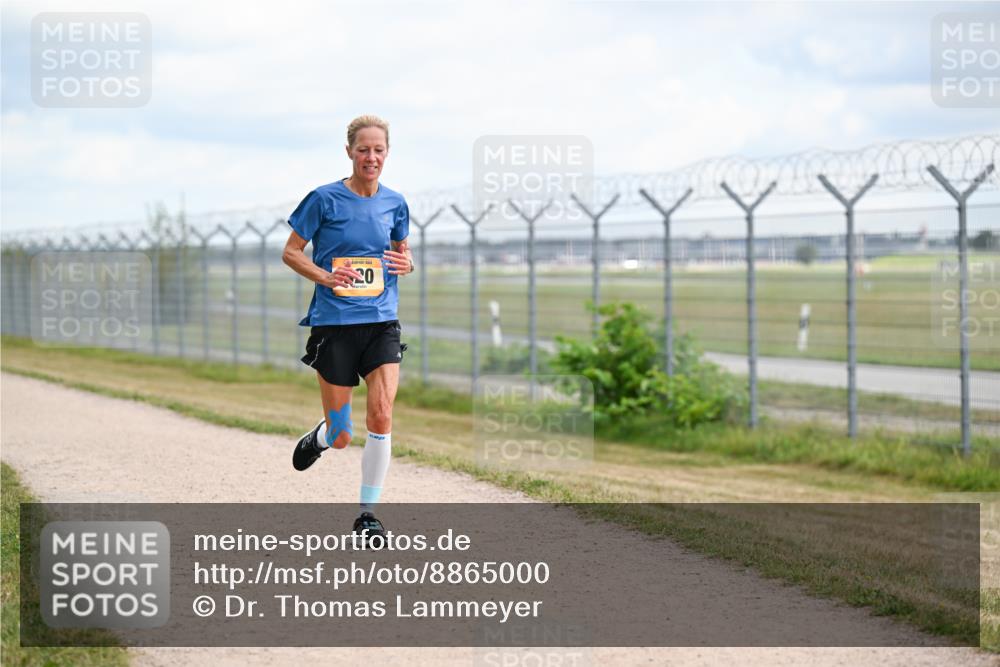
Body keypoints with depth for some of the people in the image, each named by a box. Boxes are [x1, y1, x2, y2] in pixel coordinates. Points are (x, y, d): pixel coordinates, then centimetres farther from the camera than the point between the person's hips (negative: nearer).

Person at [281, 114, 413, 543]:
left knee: (381, 415, -16)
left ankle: (368, 513, -3)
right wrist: (325, 276, -15)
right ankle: (321, 436, 41)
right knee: (342, 439, 2)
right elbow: (290, 252, 2)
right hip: (334, 325, -2)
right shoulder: (324, 199, -4)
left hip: (381, 323, 2)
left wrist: (406, 264, 0)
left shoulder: (394, 203, 7)